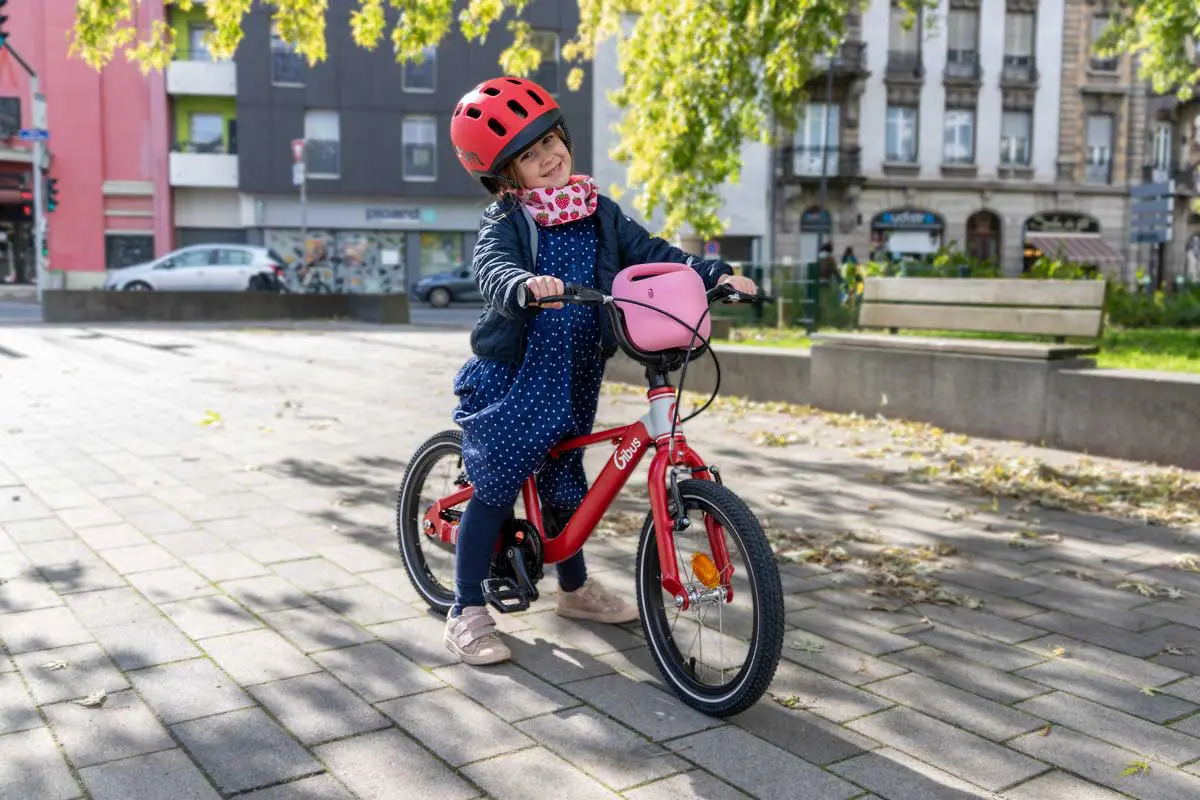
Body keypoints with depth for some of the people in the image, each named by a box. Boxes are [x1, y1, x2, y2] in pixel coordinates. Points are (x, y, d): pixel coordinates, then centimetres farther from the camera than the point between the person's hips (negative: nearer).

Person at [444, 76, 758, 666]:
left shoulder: (599, 214, 5)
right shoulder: (504, 223, -12)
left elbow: (650, 254, 1)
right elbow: (493, 271, -31)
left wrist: (712, 274, -13)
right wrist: (526, 285, -53)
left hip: (575, 378, 5)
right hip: (510, 378, -5)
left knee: (564, 482, 17)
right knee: (495, 486, -3)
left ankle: (574, 588, 37)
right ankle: (467, 613, 9)